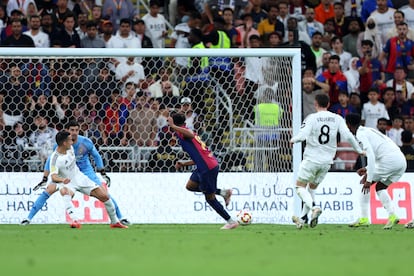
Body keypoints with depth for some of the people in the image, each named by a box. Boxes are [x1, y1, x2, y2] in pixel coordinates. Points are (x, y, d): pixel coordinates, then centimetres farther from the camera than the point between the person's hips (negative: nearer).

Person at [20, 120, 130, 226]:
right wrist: (44, 180, -8)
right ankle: (28, 218, -8)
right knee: (48, 191, -16)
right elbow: (50, 161, -6)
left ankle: (121, 217, 6)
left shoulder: (86, 142, -18)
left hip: (86, 171, 0)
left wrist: (103, 174, 3)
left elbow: (96, 156, 1)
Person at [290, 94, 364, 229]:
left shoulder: (312, 118, -9)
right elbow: (347, 136, -5)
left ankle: (314, 208, -22)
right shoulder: (337, 119, 1)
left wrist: (293, 140, 3)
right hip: (327, 161, 5)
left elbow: (302, 135, -19)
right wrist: (359, 150, 7)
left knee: (300, 186, 4)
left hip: (312, 158, -5)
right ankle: (303, 218, 17)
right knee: (312, 188, 18)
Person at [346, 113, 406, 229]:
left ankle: (364, 218, 2)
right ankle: (392, 215, 3)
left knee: (365, 184, 7)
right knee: (380, 187, 22)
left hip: (389, 159, -8)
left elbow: (371, 155, -14)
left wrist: (369, 179, -15)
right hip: (401, 160, 8)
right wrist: (367, 169, 30)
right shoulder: (370, 131, 27)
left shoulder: (361, 134, -2)